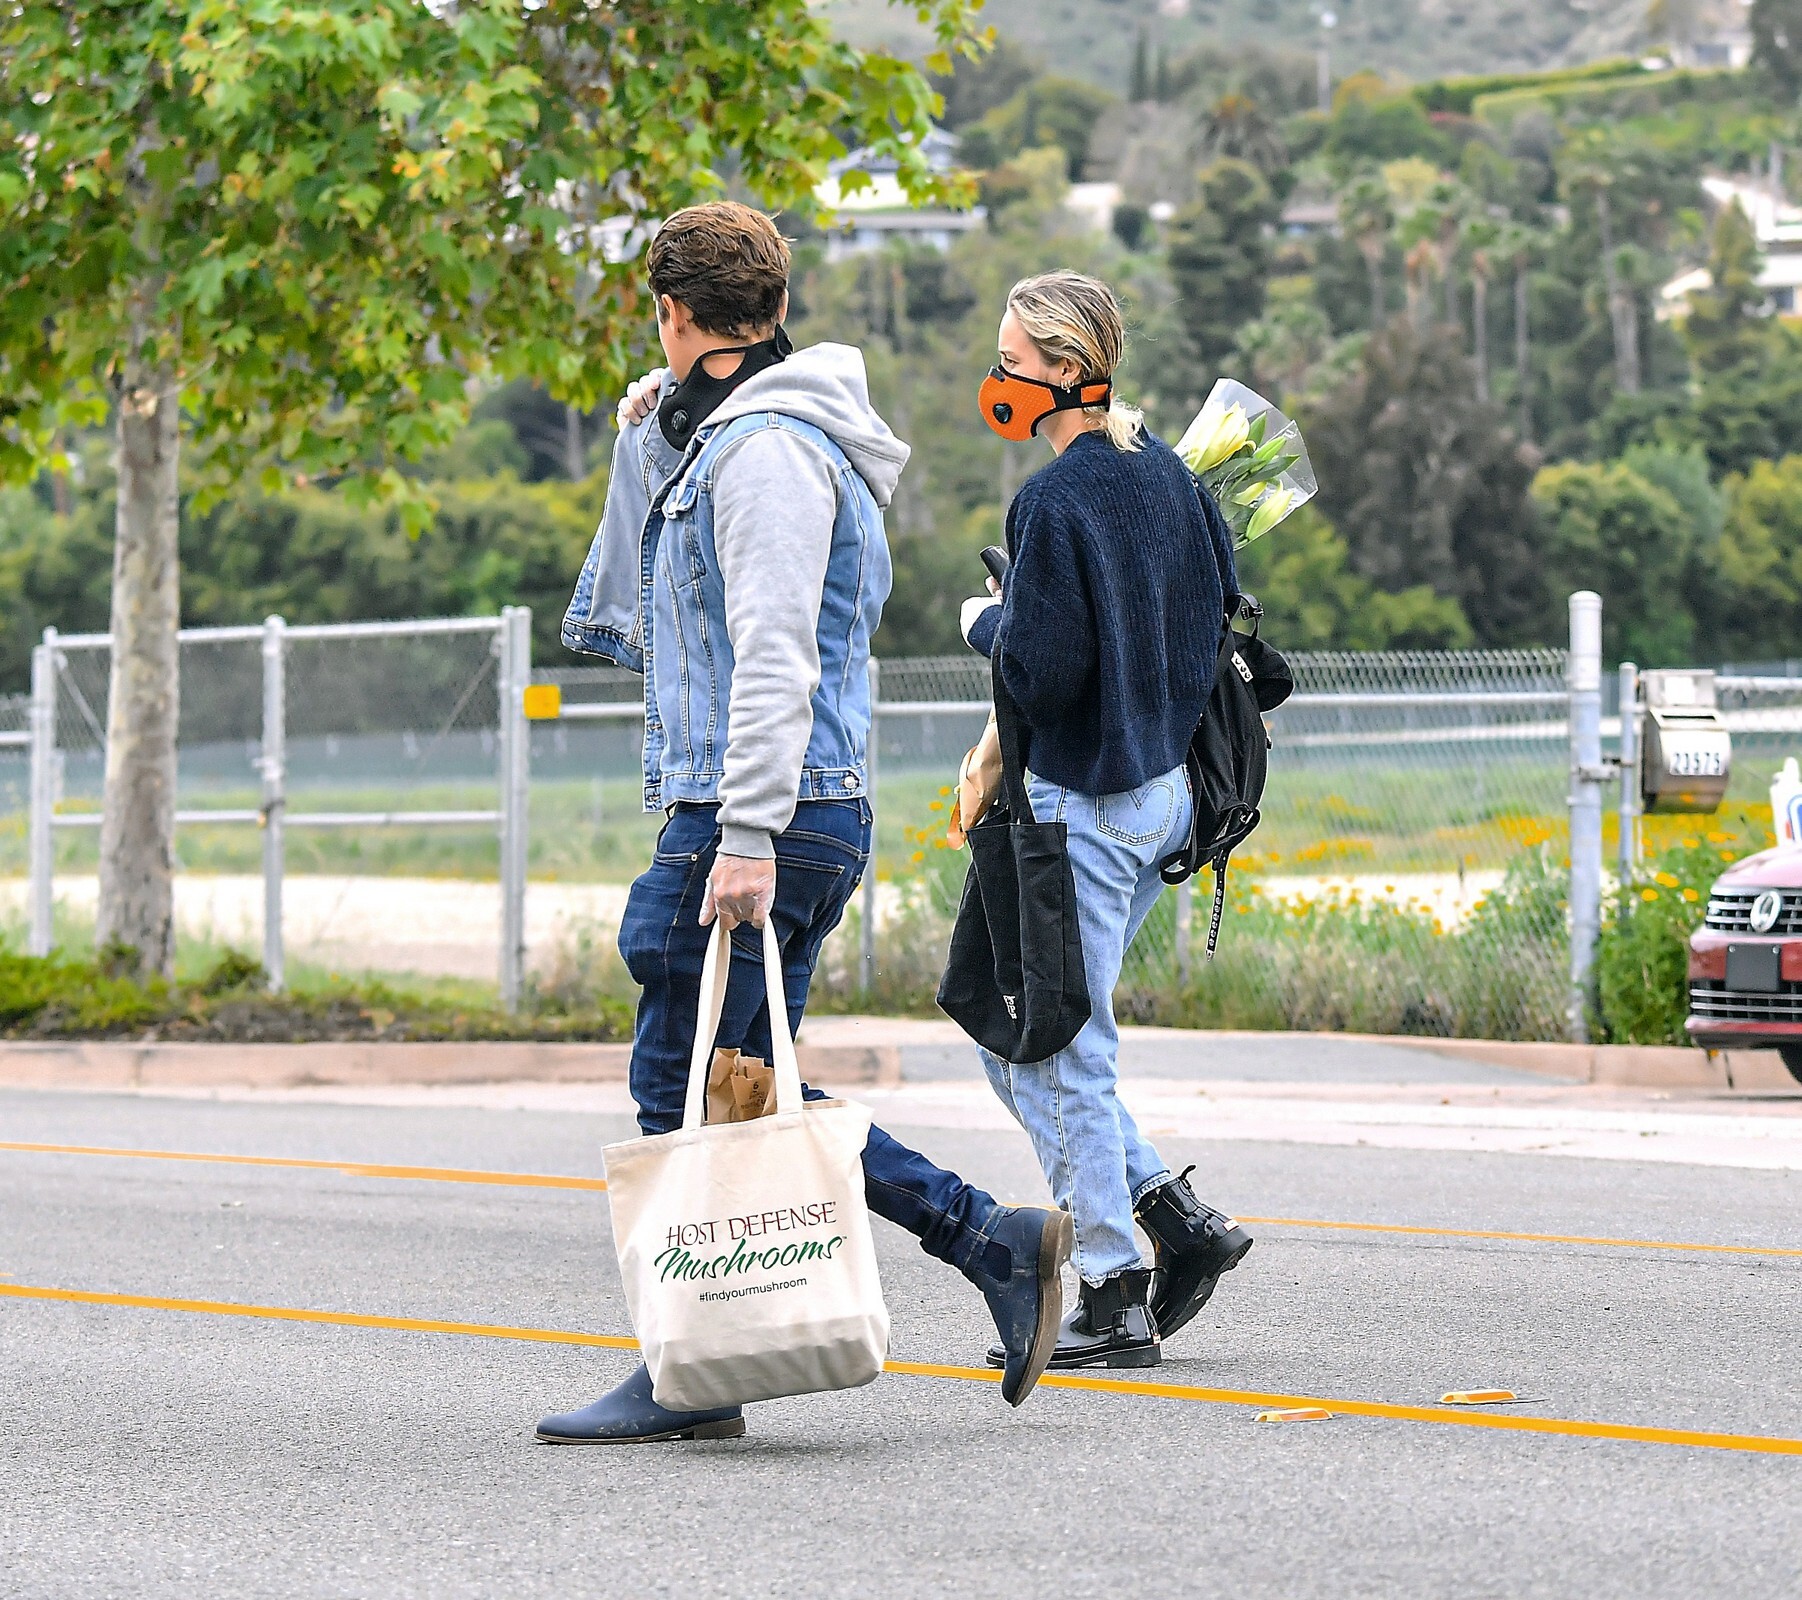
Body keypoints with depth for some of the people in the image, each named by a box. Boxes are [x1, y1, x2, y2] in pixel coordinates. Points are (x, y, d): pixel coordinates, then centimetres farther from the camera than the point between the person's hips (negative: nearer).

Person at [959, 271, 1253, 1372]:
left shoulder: (1059, 497, -18)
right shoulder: (1166, 472, 9)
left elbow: (1043, 671, -21)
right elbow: (1222, 601, 16)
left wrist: (987, 622, -3)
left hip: (1084, 805, -9)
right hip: (1162, 788, 9)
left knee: (1062, 1055, 0)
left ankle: (1115, 1301, 4)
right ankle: (1181, 1220, 13)